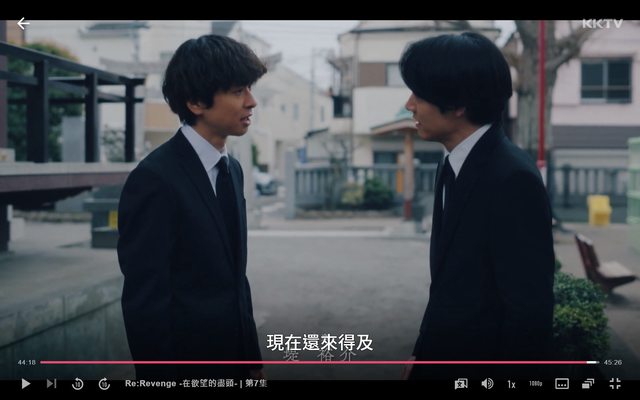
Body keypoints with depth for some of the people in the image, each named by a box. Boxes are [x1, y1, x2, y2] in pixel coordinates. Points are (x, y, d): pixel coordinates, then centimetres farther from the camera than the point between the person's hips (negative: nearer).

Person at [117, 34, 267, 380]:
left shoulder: (232, 169, 7)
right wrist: (158, 375, -16)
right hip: (187, 360, -7)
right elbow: (144, 302, -17)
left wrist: (252, 357, 10)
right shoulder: (154, 179, -17)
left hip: (234, 357, 7)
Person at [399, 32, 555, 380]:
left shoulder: (513, 179, -21)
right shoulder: (452, 166, 5)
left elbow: (529, 310, -20)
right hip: (442, 359, 7)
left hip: (483, 364, -7)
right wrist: (423, 351, 12)